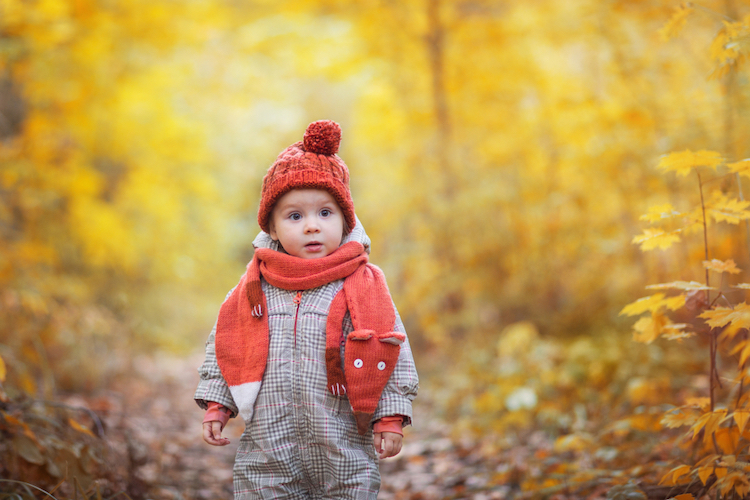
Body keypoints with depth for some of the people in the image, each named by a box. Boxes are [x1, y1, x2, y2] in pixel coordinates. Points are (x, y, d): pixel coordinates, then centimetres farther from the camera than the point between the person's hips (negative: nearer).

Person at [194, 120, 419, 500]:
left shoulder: (362, 287, -3)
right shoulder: (254, 289, 4)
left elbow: (389, 355, -1)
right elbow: (224, 348, 12)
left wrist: (390, 418, -4)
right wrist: (216, 405, 8)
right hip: (267, 448, 2)